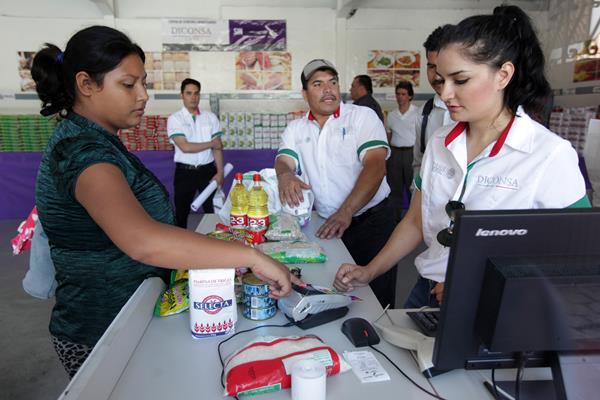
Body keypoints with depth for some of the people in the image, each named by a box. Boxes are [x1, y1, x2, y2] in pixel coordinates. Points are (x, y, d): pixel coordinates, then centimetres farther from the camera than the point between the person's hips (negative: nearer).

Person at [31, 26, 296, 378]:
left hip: (126, 317, 9)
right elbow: (143, 241, -45)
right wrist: (253, 257, -40)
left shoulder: (88, 139, 4)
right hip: (104, 335, -9)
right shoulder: (82, 151, -27)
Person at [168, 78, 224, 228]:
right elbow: (185, 147, -16)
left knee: (213, 210, 9)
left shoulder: (211, 117, 3)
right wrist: (211, 143, -7)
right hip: (184, 172, -2)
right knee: (181, 212, 11)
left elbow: (218, 147, 0)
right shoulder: (174, 119, -6)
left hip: (207, 170, 2)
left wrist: (220, 172, -7)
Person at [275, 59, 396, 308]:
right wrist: (285, 175, -27)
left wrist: (346, 212, -28)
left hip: (371, 221, -3)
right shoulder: (296, 129, 9)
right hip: (326, 226, 3)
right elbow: (283, 161, -1)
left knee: (376, 301, 3)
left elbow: (375, 166, -16)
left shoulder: (363, 116, -4)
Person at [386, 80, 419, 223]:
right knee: (395, 188, 9)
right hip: (394, 153, 4)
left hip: (411, 152, -4)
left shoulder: (417, 112, -3)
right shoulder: (391, 115, 11)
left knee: (412, 187, -1)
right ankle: (395, 219, 19)